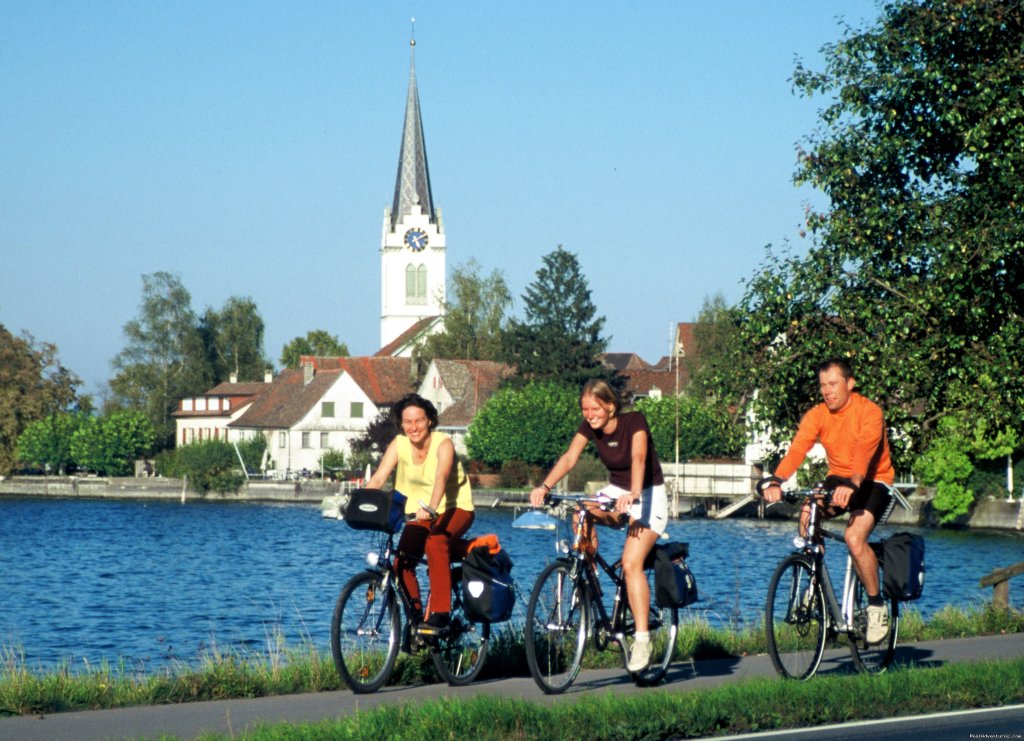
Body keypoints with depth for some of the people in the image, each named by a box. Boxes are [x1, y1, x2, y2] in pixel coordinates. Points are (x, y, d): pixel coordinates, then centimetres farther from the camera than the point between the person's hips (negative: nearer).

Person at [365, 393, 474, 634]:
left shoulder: (443, 444, -21)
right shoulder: (399, 444, -9)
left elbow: (441, 478, -38)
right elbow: (378, 478, -18)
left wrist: (431, 509, -56)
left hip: (455, 508, -5)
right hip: (420, 512, 5)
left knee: (435, 542, -34)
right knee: (401, 564, -15)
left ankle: (440, 613, -32)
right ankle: (414, 613, 6)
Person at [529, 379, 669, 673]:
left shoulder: (634, 422, -20)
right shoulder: (589, 427, -6)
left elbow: (638, 458, -36)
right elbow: (569, 457, -18)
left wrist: (633, 495, -54)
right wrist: (544, 486, -35)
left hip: (649, 496, -6)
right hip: (615, 492, 6)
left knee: (631, 563, -24)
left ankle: (642, 639, -23)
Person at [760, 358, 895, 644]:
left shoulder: (869, 412, -19)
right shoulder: (817, 415, -7)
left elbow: (864, 451, -36)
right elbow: (796, 449, -22)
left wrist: (851, 485, -54)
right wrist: (776, 481, -40)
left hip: (873, 481, -4)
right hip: (838, 477, 4)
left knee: (855, 537, -28)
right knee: (807, 515, -26)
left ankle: (877, 606, -8)